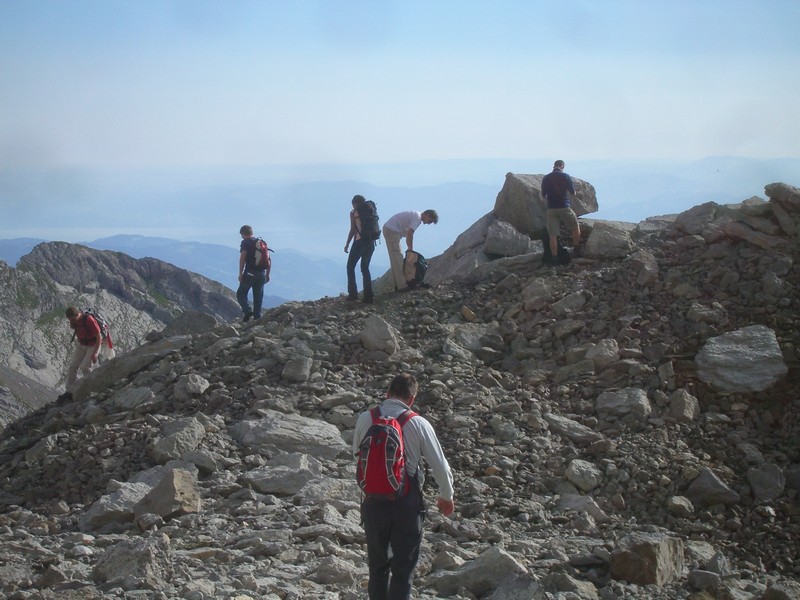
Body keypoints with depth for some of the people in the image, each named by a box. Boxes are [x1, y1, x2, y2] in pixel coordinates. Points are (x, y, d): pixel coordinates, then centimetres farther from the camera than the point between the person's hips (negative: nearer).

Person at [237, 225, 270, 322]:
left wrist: (240, 273, -11)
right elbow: (268, 258, 14)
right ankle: (257, 317, 8)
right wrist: (267, 274, 19)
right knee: (258, 297, 11)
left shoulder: (246, 242, -4)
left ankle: (247, 311, -14)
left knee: (241, 293, 6)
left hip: (250, 273, -6)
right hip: (261, 273, 6)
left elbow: (242, 258, -13)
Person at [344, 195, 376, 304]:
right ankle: (368, 295, 7)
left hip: (359, 242, -5)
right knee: (365, 268, 15)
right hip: (370, 243, 5)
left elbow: (353, 230, -6)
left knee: (350, 267, 10)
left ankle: (353, 293, 4)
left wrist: (347, 245, 1)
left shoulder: (354, 213, -4)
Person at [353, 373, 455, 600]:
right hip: (407, 503, -2)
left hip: (373, 502, 2)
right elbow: (439, 464, -3)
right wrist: (447, 496, 14)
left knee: (377, 565, 17)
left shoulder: (365, 419, -4)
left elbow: (357, 454, 11)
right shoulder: (419, 424, -9)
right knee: (403, 568, 5)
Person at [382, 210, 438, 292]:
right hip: (392, 231, -11)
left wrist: (409, 248, 15)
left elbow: (408, 232, 20)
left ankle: (398, 284, 18)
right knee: (397, 260, -8)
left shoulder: (416, 215, 16)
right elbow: (409, 233, -22)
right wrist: (410, 248, -13)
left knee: (396, 260, 14)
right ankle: (402, 286, -8)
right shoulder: (417, 218, -15)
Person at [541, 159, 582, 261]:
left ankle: (554, 257, -2)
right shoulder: (565, 176, -4)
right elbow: (573, 193, 0)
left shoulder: (545, 178, 4)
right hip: (564, 207, -2)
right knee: (576, 228, 17)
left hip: (551, 209, 2)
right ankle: (576, 252, 16)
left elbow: (543, 195, 11)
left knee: (553, 235, 3)